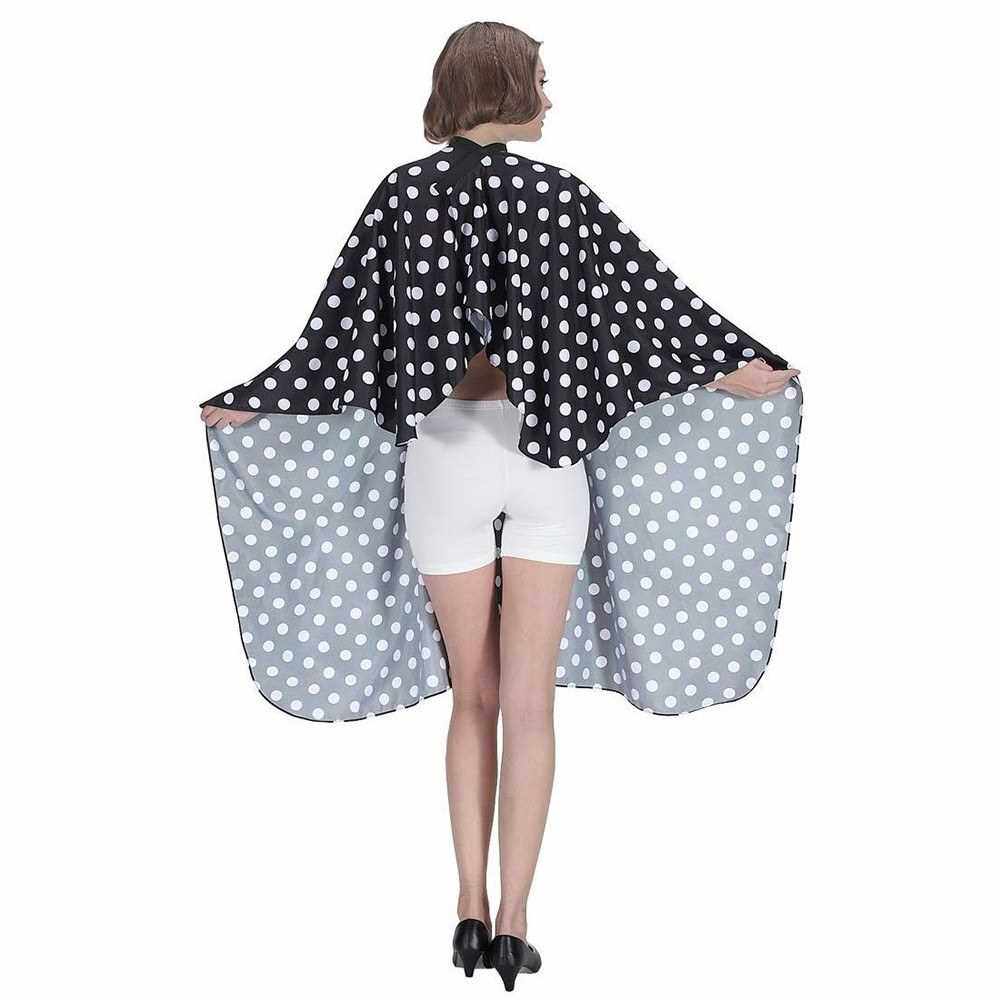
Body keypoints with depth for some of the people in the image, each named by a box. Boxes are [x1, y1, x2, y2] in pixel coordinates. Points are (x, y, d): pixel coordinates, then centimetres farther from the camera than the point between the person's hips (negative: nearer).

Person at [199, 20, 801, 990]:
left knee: (473, 693, 13)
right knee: (529, 699, 2)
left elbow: (339, 325, -1)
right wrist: (746, 362, 14)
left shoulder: (401, 194, -1)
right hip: (548, 458, -1)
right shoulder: (561, 193, -3)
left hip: (444, 456, 1)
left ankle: (471, 910, 12)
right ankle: (513, 922, 1)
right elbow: (656, 294, 1)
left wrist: (248, 402, 11)